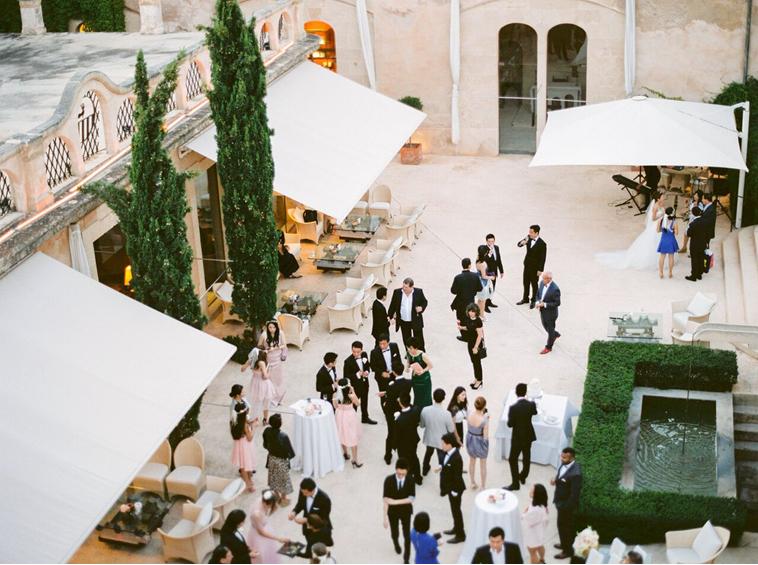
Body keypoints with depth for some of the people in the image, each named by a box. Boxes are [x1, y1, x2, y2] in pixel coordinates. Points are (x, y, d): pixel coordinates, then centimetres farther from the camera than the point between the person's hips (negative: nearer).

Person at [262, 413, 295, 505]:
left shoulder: (267, 431, -18)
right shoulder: (284, 436, -33)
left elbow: (265, 446, 0)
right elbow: (292, 453, -26)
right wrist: (288, 457, -4)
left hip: (271, 459, 5)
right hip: (281, 461, -5)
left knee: (274, 479, 26)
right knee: (283, 480, 19)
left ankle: (277, 496, 45)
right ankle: (283, 499, 36)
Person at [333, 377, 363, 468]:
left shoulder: (336, 395, -15)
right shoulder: (351, 396, -27)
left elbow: (336, 406, 1)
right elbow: (357, 403, -7)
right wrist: (353, 392, -9)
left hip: (340, 416, 5)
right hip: (349, 416, -5)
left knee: (343, 436, 26)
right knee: (353, 438, 7)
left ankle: (345, 454, 45)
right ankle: (354, 461, 10)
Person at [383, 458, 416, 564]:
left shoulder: (410, 480, -18)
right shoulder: (389, 480, -20)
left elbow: (411, 498, -19)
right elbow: (386, 500, -18)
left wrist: (396, 501, -28)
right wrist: (385, 517, -18)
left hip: (406, 511, 0)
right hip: (393, 512, 0)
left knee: (407, 536, 5)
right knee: (394, 533, 19)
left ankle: (406, 559, 23)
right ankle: (396, 544, 55)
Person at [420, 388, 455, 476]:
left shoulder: (425, 410, -20)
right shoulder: (446, 414, -30)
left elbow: (422, 425, -5)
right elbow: (451, 429, -16)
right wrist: (452, 420, 2)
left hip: (429, 439, 5)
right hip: (441, 441, -5)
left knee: (428, 453, 33)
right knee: (442, 459, 13)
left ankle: (425, 470, 57)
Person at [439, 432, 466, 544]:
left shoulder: (456, 458, -30)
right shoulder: (449, 454, -5)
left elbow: (458, 476, -24)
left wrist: (455, 491, -19)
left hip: (455, 488, -9)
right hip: (450, 487, 9)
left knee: (456, 510, 5)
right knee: (454, 509, 24)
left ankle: (460, 535, 19)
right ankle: (456, 528, 42)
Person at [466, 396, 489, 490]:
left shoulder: (470, 415, -17)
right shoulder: (484, 420, -30)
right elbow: (486, 437, -22)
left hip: (470, 439, 4)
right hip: (480, 442, -4)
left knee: (472, 462, 26)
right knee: (483, 465, 18)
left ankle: (473, 483, 41)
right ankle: (483, 486, 32)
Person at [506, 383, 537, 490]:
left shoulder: (513, 407, -25)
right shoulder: (531, 404, -12)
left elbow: (510, 424, -18)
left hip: (517, 437, -5)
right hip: (529, 435, 5)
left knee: (513, 459, 6)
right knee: (526, 457, 23)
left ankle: (515, 483, 6)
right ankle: (523, 477, 40)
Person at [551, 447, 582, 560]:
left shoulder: (575, 473, -35)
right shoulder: (565, 464, -8)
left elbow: (575, 493, -27)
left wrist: (566, 508, -19)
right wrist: (555, 480, -7)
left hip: (566, 504, -8)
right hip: (561, 501, 8)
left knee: (564, 526, 10)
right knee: (568, 525, 27)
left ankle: (567, 550, 30)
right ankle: (566, 543, 48)